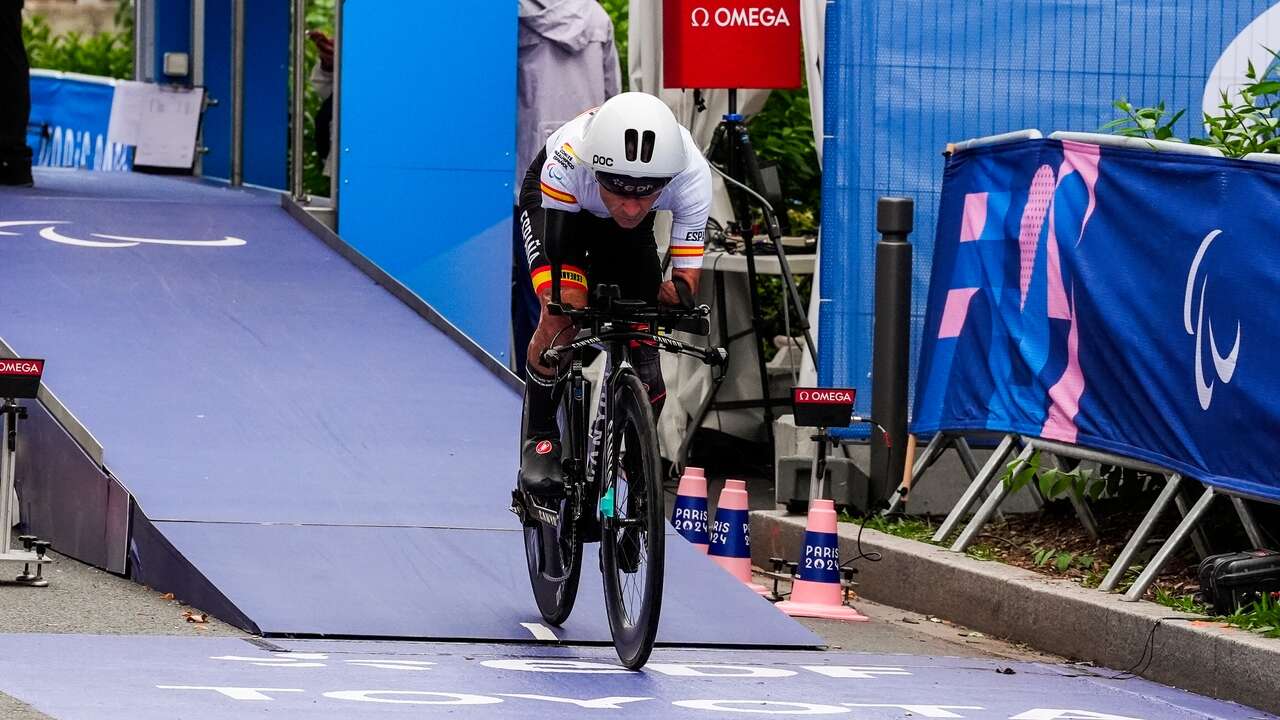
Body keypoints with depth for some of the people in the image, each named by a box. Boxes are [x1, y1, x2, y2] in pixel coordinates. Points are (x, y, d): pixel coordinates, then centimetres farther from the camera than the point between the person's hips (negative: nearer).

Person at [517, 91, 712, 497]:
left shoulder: (692, 174, -38)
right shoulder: (567, 162, -44)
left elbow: (687, 277, -33)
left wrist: (677, 296, -52)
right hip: (551, 203, -3)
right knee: (562, 315, -28)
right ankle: (539, 441, -8)